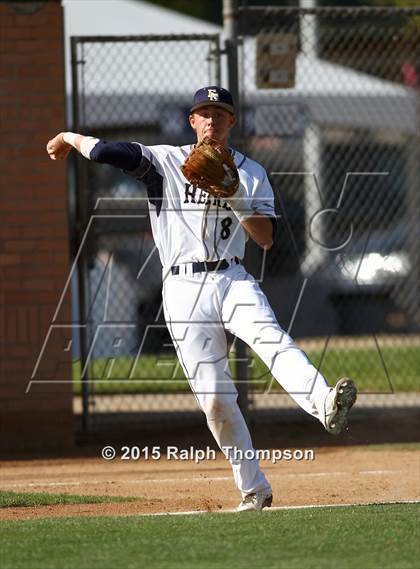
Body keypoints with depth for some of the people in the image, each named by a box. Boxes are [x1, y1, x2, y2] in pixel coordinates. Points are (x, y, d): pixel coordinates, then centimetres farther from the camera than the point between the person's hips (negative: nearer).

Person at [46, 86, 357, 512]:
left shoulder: (251, 174, 11)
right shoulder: (165, 161, 5)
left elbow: (266, 239, 1)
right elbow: (104, 152, -4)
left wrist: (234, 200, -13)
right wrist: (70, 138, 14)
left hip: (232, 280, 0)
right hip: (184, 289, 0)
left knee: (270, 337, -32)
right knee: (213, 398, -5)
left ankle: (325, 405, -56)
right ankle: (253, 490, 3)